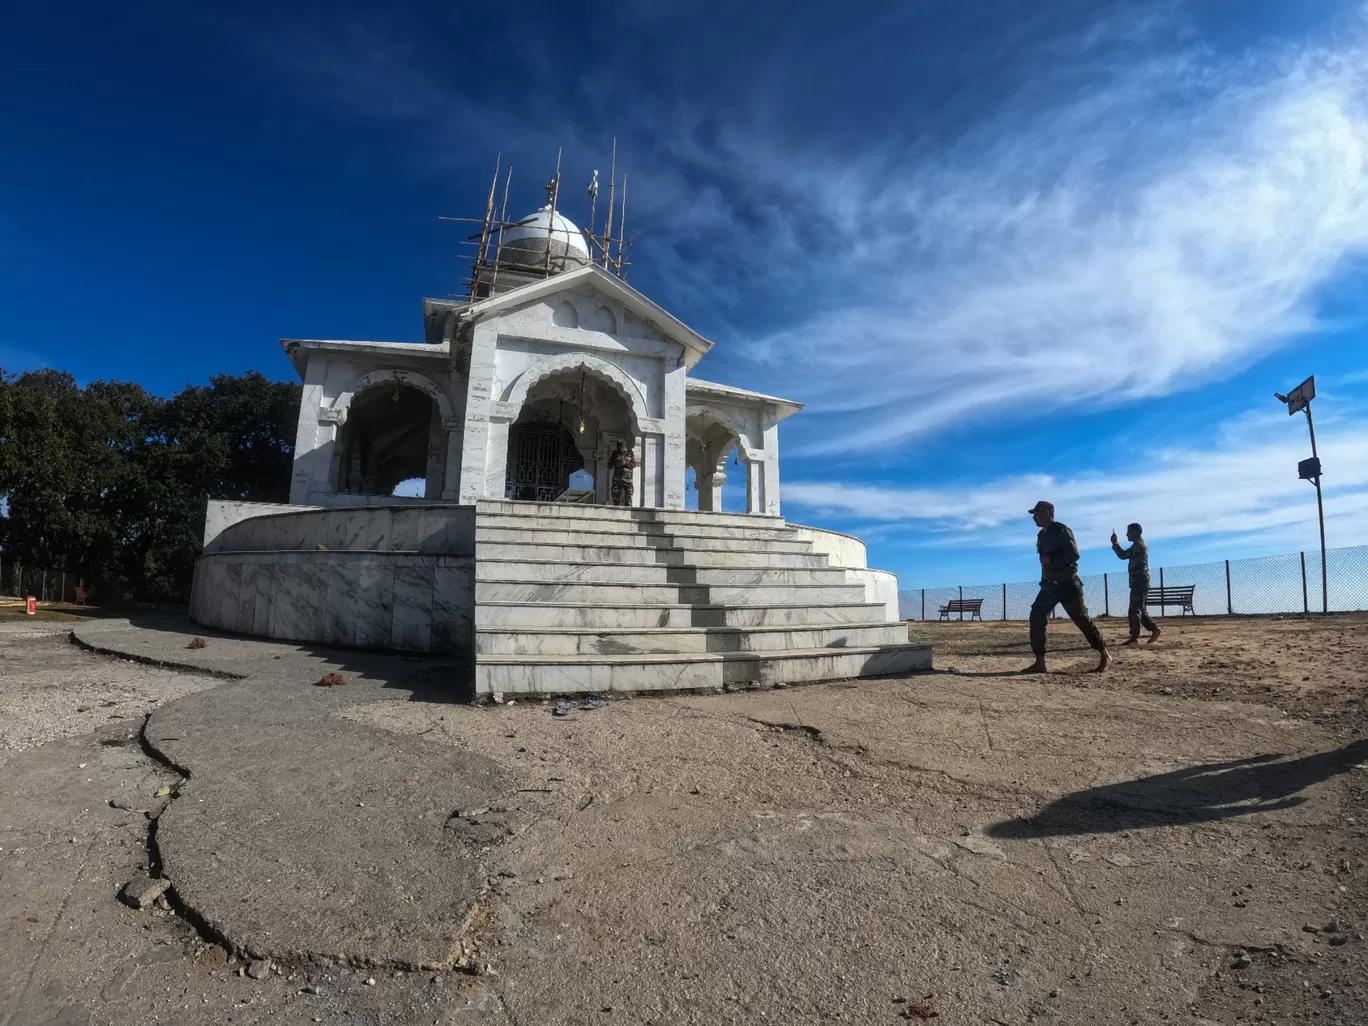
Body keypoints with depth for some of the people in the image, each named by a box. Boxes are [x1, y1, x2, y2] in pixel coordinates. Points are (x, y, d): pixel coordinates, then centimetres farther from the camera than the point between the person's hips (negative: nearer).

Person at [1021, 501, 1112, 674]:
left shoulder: (1062, 531, -12)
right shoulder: (1041, 535, 13)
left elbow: (1074, 554, -20)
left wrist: (1050, 559, -23)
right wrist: (1044, 581, 14)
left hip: (1067, 584, -8)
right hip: (1049, 585, 8)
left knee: (1082, 620, -2)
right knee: (1036, 618, -2)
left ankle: (1105, 656, 15)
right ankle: (1039, 662, 1)